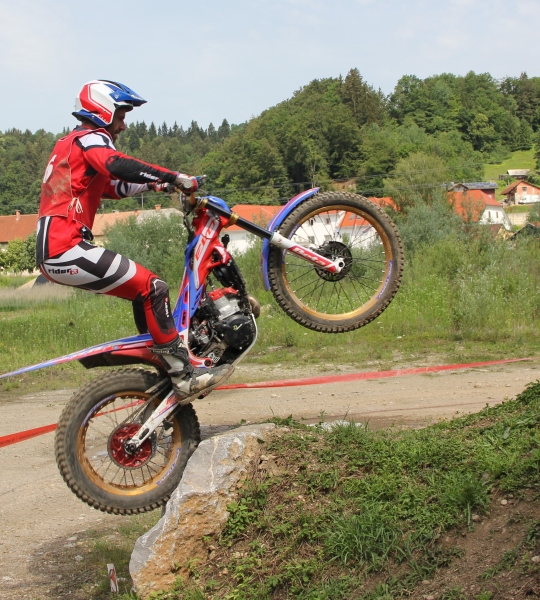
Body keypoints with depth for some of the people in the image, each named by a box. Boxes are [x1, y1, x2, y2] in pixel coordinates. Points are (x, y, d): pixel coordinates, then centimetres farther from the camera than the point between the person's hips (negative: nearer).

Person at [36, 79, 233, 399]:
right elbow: (118, 166, -27)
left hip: (52, 253, 11)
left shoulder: (71, 144, 28)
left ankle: (163, 367, 18)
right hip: (67, 249, -11)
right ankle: (183, 376, -15)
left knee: (144, 291, 17)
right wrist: (177, 178, -26)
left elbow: (114, 187, 35)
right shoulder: (90, 139, -4)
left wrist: (153, 183, 24)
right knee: (153, 289, -13)